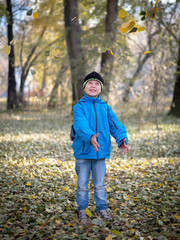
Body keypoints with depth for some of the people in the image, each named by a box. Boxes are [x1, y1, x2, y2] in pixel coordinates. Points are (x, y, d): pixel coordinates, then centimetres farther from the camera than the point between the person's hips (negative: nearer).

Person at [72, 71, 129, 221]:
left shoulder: (105, 108, 8)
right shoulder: (79, 107, -3)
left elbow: (115, 124, -1)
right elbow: (80, 124, -21)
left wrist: (122, 140, -20)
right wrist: (90, 136, -40)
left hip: (101, 152, 2)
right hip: (83, 152, -2)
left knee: (100, 184, 12)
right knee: (82, 184, 9)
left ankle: (102, 209, 24)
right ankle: (82, 209, 23)